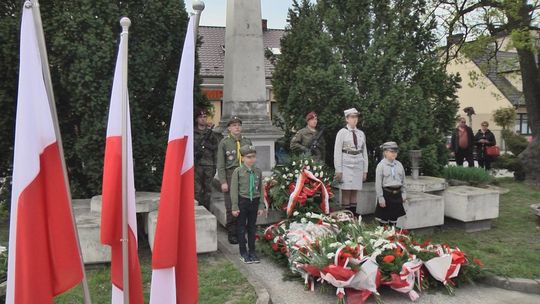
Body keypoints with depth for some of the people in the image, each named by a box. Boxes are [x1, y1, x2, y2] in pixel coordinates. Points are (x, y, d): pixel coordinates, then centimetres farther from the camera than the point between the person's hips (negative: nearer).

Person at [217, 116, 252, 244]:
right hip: (230, 177, -3)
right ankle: (232, 234, 11)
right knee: (231, 208, 0)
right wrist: (223, 181, -8)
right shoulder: (224, 142, 1)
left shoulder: (247, 142, 11)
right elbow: (220, 164, -2)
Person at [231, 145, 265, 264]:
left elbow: (261, 189, 7)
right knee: (241, 228, 6)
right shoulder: (238, 171, -7)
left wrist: (261, 206, 3)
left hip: (254, 201, 3)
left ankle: (252, 251, 24)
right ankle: (243, 253, 17)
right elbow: (234, 190, -7)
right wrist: (235, 207, -10)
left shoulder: (258, 171, 3)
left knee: (252, 227, 12)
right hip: (242, 201, -3)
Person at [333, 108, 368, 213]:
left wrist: (365, 170, 11)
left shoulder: (361, 133, 13)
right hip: (346, 165, -4)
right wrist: (338, 170, -10)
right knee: (346, 192, -6)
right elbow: (337, 152, -5)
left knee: (354, 193, 5)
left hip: (358, 166, 4)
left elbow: (364, 152, 15)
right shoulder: (342, 132, -1)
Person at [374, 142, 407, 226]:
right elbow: (378, 183, -10)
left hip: (397, 193, 5)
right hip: (386, 193, -5)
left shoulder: (399, 164, 7)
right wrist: (380, 198, -12)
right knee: (383, 219, 3)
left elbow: (403, 180, 15)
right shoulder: (381, 165, -8)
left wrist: (403, 193, 11)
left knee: (394, 217, 13)